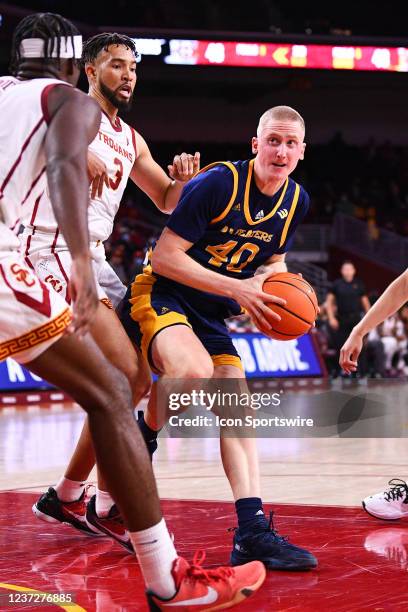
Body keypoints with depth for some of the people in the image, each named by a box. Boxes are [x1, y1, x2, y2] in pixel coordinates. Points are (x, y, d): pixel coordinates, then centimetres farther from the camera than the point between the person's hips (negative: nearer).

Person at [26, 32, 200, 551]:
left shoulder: (131, 141, 21)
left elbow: (167, 201, 27)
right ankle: (111, 504, -7)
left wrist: (184, 178, 4)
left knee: (136, 382, 10)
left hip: (93, 260, 9)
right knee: (124, 376, -18)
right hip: (53, 251, -9)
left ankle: (66, 496, 19)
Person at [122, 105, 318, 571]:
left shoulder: (296, 201, 4)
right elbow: (164, 256, -20)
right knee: (195, 370, -36)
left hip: (210, 312, 7)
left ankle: (252, 532, -7)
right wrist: (236, 289, -25)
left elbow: (273, 260, 22)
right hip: (159, 295, -7)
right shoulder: (218, 183, -19)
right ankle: (140, 440, -8)